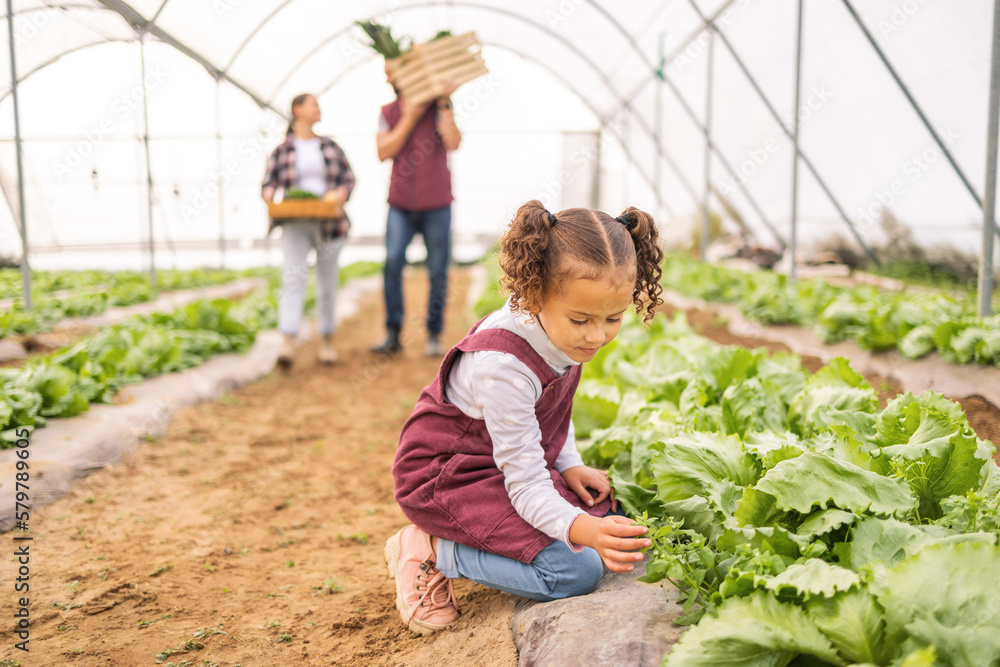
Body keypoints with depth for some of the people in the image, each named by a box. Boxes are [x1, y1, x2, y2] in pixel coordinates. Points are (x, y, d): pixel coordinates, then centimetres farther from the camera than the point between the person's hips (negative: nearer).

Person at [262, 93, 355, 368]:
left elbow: (348, 178, 9)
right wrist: (270, 196, -17)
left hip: (328, 223, 2)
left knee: (327, 283, 7)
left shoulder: (330, 146, 12)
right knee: (292, 277, -17)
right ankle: (288, 342, -23)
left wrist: (339, 193, -11)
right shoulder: (282, 150, 6)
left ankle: (327, 340, 21)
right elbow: (268, 183, 5)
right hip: (295, 224, -2)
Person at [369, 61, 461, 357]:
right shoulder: (388, 112, 9)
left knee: (438, 272, 3)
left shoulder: (438, 107, -1)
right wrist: (409, 118, -12)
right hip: (401, 205, 2)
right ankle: (393, 335, -1)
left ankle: (434, 335, 15)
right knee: (392, 264, -9)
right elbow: (384, 152, -6)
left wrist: (444, 104, -19)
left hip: (436, 204, -2)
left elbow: (453, 143, -16)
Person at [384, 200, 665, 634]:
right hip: (448, 476, -9)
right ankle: (432, 551, -7)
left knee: (610, 521, 2)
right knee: (575, 572, -22)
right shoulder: (504, 365, -34)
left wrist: (568, 464, 0)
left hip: (516, 462, 9)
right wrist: (582, 529, -49)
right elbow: (526, 486, -32)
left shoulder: (560, 328, -8)